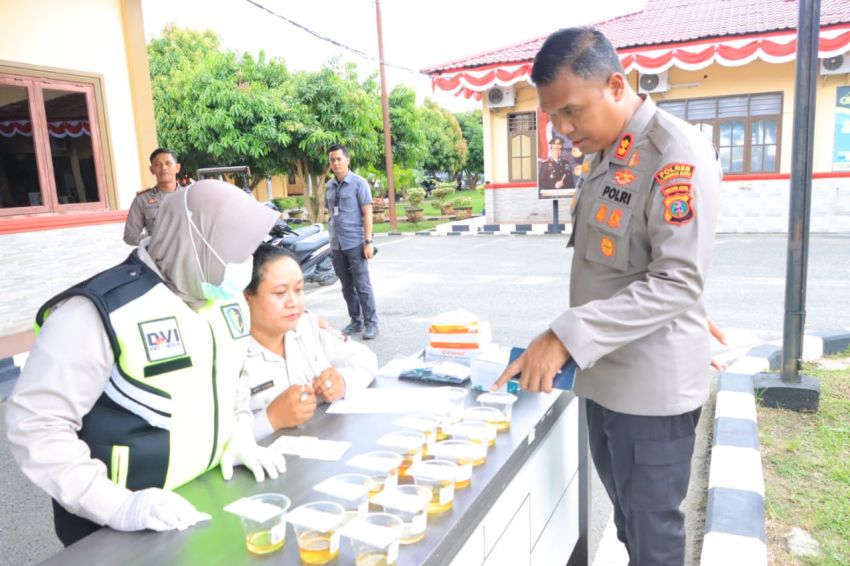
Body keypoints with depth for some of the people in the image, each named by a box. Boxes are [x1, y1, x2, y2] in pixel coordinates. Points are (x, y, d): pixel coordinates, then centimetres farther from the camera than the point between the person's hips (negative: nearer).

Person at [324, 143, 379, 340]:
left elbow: (367, 213, -8)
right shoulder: (329, 186, 11)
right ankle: (356, 321, 22)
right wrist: (332, 239, 15)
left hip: (355, 244, -5)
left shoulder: (359, 183, -5)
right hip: (336, 245, 6)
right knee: (347, 287, 11)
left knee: (362, 286, -3)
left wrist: (368, 241, -15)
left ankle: (371, 324, 5)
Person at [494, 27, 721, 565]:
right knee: (625, 510, 22)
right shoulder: (604, 154, 8)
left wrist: (565, 336, -29)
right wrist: (568, 342, 13)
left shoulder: (677, 153, -18)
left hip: (652, 381, -8)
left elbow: (679, 281, -25)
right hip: (606, 373, 8)